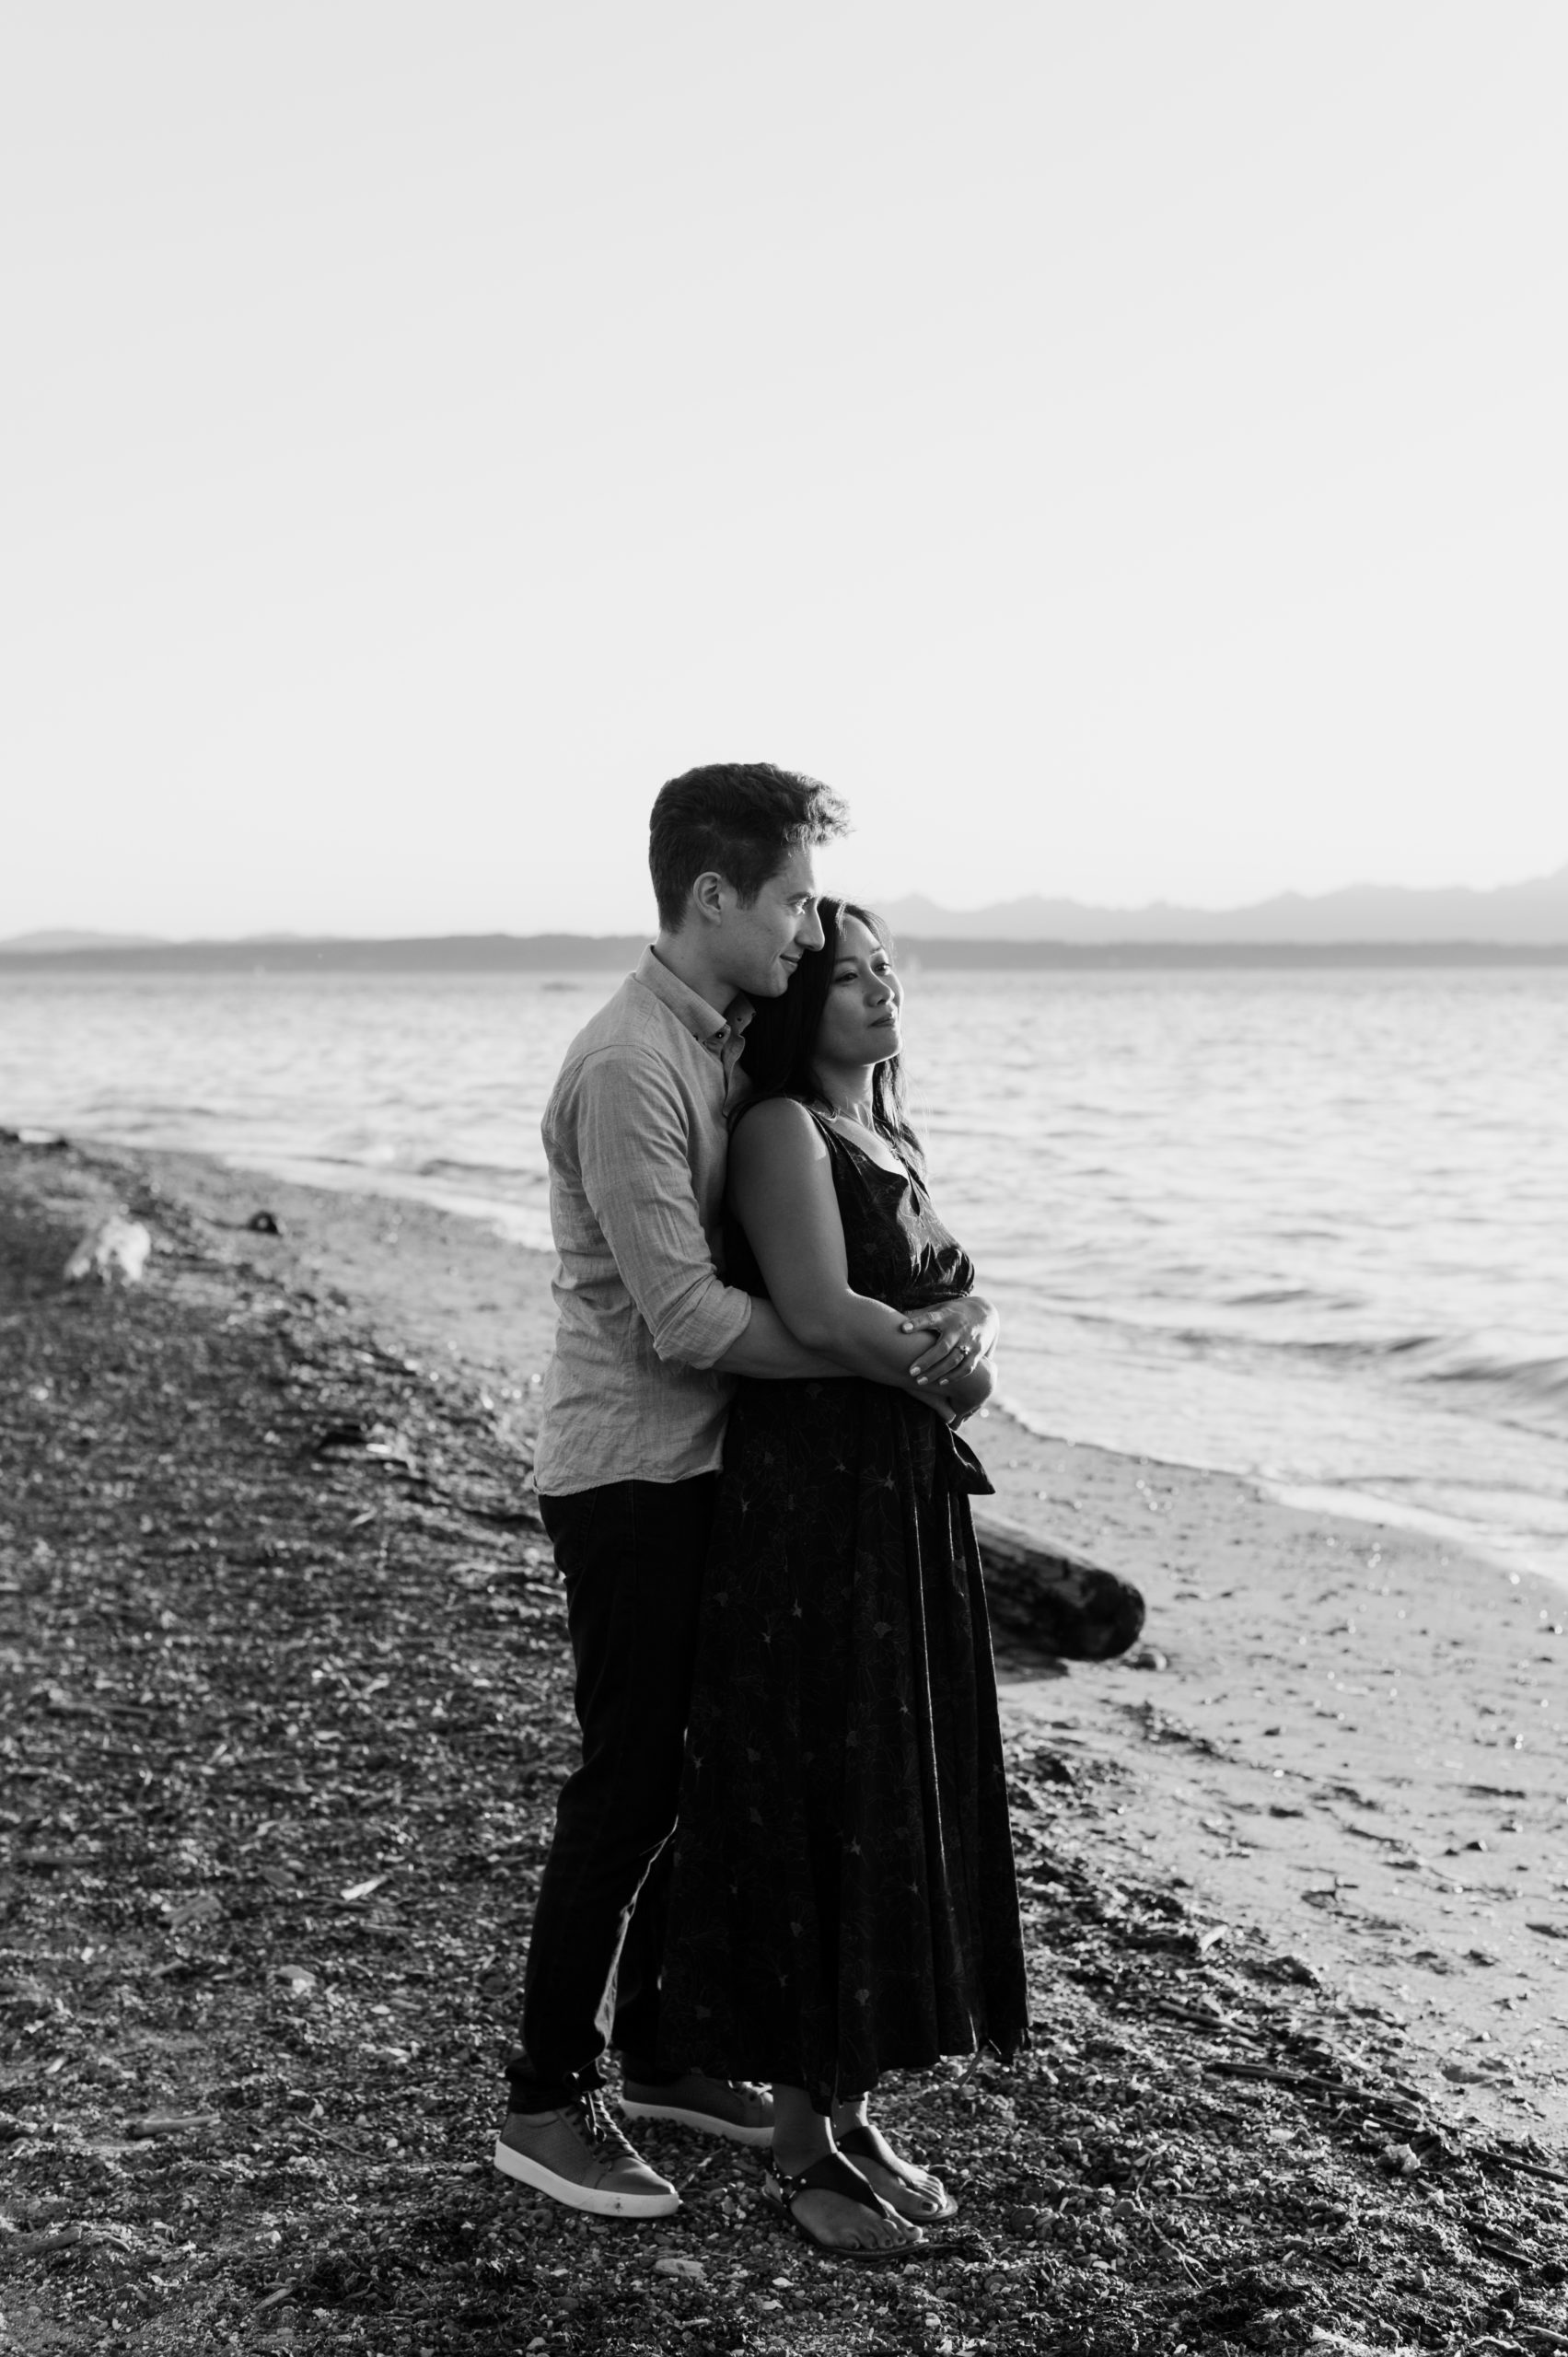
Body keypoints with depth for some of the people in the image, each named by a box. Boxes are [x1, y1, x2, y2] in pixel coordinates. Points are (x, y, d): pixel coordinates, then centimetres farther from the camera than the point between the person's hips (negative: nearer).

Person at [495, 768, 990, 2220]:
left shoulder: (728, 1041, 9)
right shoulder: (628, 1067, -21)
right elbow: (686, 1318, -24)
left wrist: (920, 1333, -1)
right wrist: (887, 1357, -19)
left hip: (706, 1463, 9)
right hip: (629, 1473, -9)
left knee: (692, 1768, 16)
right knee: (624, 1784, -1)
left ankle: (655, 2048, 32)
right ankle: (546, 2102, 13)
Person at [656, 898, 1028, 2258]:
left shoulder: (888, 1138, 17)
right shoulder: (781, 1129, -10)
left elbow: (961, 1304, 17)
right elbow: (819, 1312, -21)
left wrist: (965, 1352, -4)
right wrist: (945, 1367, -7)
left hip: (909, 1502, 9)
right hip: (808, 1503, -9)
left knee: (903, 1809, 12)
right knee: (813, 1815, -2)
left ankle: (852, 2112, 25)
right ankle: (800, 2151, 10)